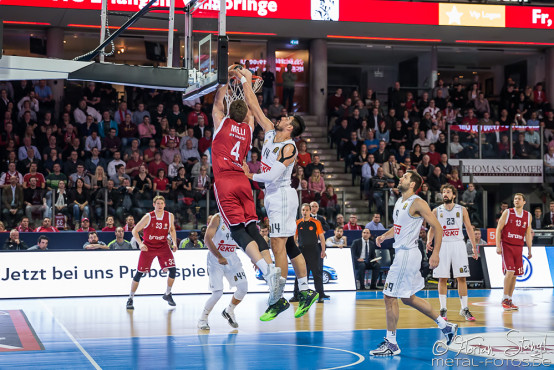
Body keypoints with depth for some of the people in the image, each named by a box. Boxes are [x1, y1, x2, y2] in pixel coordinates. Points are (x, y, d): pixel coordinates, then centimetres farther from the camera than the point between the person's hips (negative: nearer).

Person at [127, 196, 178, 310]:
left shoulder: (169, 216, -5)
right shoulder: (148, 217, -16)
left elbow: (172, 230, 13)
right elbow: (135, 230, -10)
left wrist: (174, 243, -1)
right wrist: (140, 243, -24)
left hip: (163, 246, 3)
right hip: (148, 247, -3)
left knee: (173, 270, -9)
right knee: (139, 273, -4)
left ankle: (168, 294, 14)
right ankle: (130, 299, 9)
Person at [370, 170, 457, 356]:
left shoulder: (417, 203, -13)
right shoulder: (399, 202, 14)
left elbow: (437, 227, -13)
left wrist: (435, 254, -17)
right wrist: (384, 236, 8)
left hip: (407, 254, -10)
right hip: (401, 253, 10)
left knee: (390, 297, -6)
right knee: (408, 298, 17)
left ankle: (391, 343, 4)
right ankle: (446, 326, 27)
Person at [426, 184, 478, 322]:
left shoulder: (462, 210, 5)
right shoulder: (437, 211, 5)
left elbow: (469, 228, 9)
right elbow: (432, 229, 9)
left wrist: (474, 246, 4)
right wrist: (429, 241, -11)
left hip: (458, 245, 0)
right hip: (442, 245, 0)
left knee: (461, 278, -1)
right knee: (442, 279, 0)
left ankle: (464, 309, 6)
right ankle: (443, 309, 8)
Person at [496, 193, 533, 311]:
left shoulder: (528, 216, 8)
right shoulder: (507, 213, -2)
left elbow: (528, 234, 12)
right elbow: (499, 229, -2)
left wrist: (529, 250, 8)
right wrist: (498, 246, -10)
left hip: (518, 247, 4)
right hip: (506, 246, -4)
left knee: (515, 275, 4)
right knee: (509, 272, -15)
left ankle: (509, 300, 13)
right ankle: (505, 299, -4)